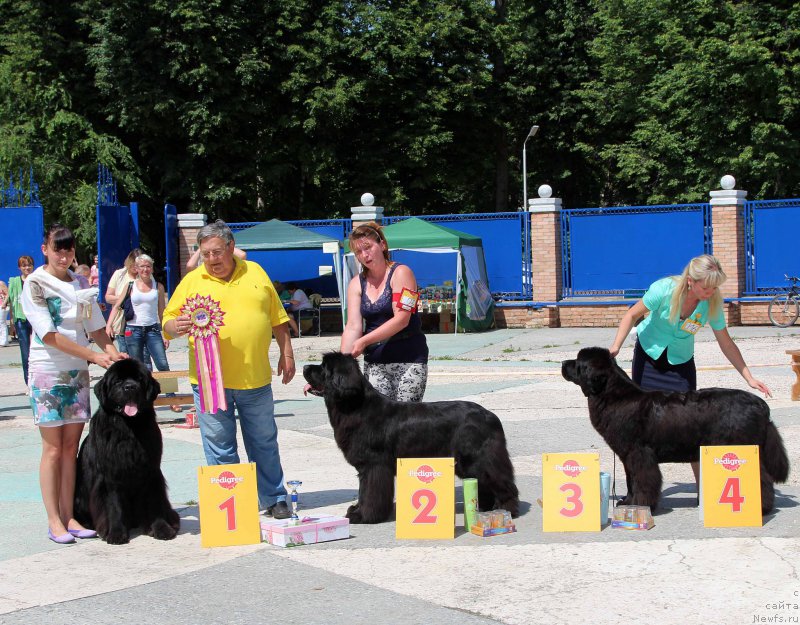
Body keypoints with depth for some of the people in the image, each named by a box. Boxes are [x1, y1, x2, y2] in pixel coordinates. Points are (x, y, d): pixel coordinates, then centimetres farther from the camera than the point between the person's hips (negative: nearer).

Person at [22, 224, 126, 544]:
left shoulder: (80, 284, 10)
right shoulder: (35, 284, -7)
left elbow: (96, 327, 12)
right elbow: (50, 335, -14)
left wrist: (112, 352, -7)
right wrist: (94, 356, -18)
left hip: (78, 372, 5)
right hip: (48, 372, -5)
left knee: (71, 447, 6)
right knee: (53, 448, -2)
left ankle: (68, 516, 11)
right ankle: (54, 521, 4)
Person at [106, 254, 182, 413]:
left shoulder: (158, 286, 7)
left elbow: (162, 312, 9)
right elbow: (117, 306, 4)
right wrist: (108, 325, -9)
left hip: (153, 329, 0)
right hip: (133, 330, 0)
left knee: (163, 364, -10)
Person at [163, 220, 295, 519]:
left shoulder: (255, 273, 8)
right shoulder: (192, 281, 2)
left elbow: (277, 318, 13)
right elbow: (168, 321, 1)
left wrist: (286, 354, 9)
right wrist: (176, 326, -21)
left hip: (255, 379, 2)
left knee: (264, 443, 12)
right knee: (219, 447, 3)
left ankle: (274, 499, 23)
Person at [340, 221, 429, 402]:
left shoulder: (401, 273, -5)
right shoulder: (357, 284, 8)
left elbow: (401, 319, -15)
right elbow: (353, 327, -1)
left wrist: (364, 341, -17)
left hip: (409, 359, -4)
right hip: (374, 361, 4)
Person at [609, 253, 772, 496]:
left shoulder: (712, 303, -19)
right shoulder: (664, 289, -27)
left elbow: (726, 344, -9)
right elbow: (632, 314, -14)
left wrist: (749, 378, -11)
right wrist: (615, 346, -24)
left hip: (681, 362, 1)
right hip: (648, 354, -1)